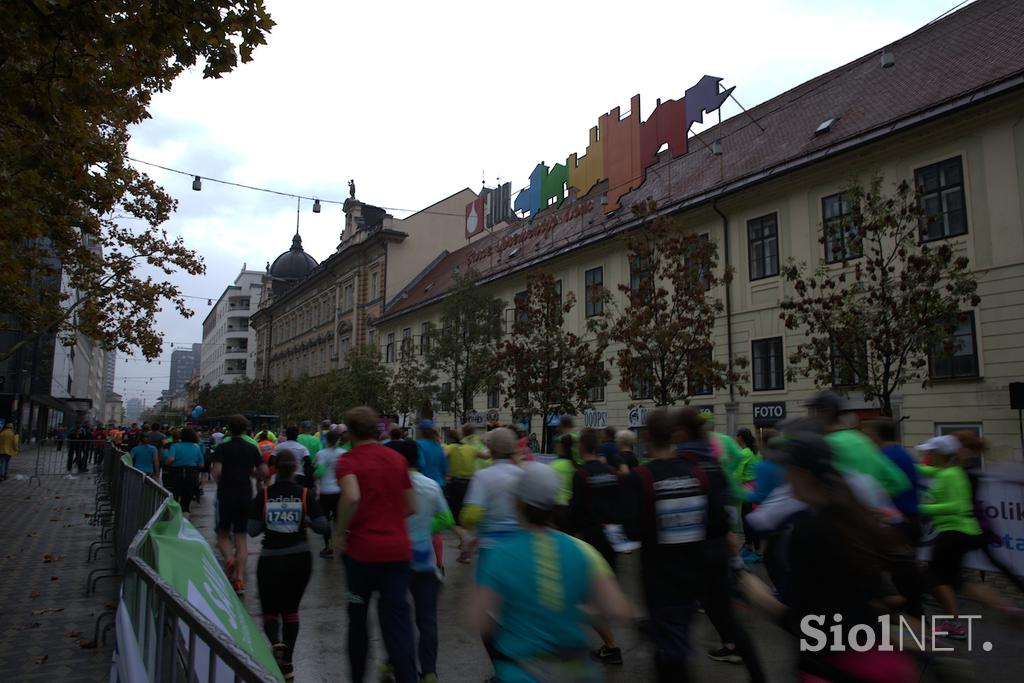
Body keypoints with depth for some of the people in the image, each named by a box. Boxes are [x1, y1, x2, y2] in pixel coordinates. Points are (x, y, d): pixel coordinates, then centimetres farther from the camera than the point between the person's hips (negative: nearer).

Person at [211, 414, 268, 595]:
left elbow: (216, 472, -18)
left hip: (226, 494, -2)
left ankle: (229, 557, -14)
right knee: (241, 536, 7)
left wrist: (219, 481, 3)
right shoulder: (252, 449, 4)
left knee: (222, 533, 15)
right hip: (245, 495, 3)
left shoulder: (223, 448, -6)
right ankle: (239, 579, 1)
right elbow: (265, 472, 1)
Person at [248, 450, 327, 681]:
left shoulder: (263, 495, -8)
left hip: (270, 560, -1)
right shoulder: (304, 494, -7)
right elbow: (322, 526, -8)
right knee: (291, 609, 16)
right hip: (299, 559, 1)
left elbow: (253, 530, -5)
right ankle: (286, 663, 18)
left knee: (270, 610, 15)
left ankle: (275, 643, -14)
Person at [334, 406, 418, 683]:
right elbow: (412, 507, 9)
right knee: (397, 618, 5)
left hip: (363, 549, -2)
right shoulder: (397, 458, 6)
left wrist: (340, 532, -13)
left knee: (358, 616, 18)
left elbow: (351, 497, -27)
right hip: (398, 548, 3)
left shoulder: (347, 461, -7)